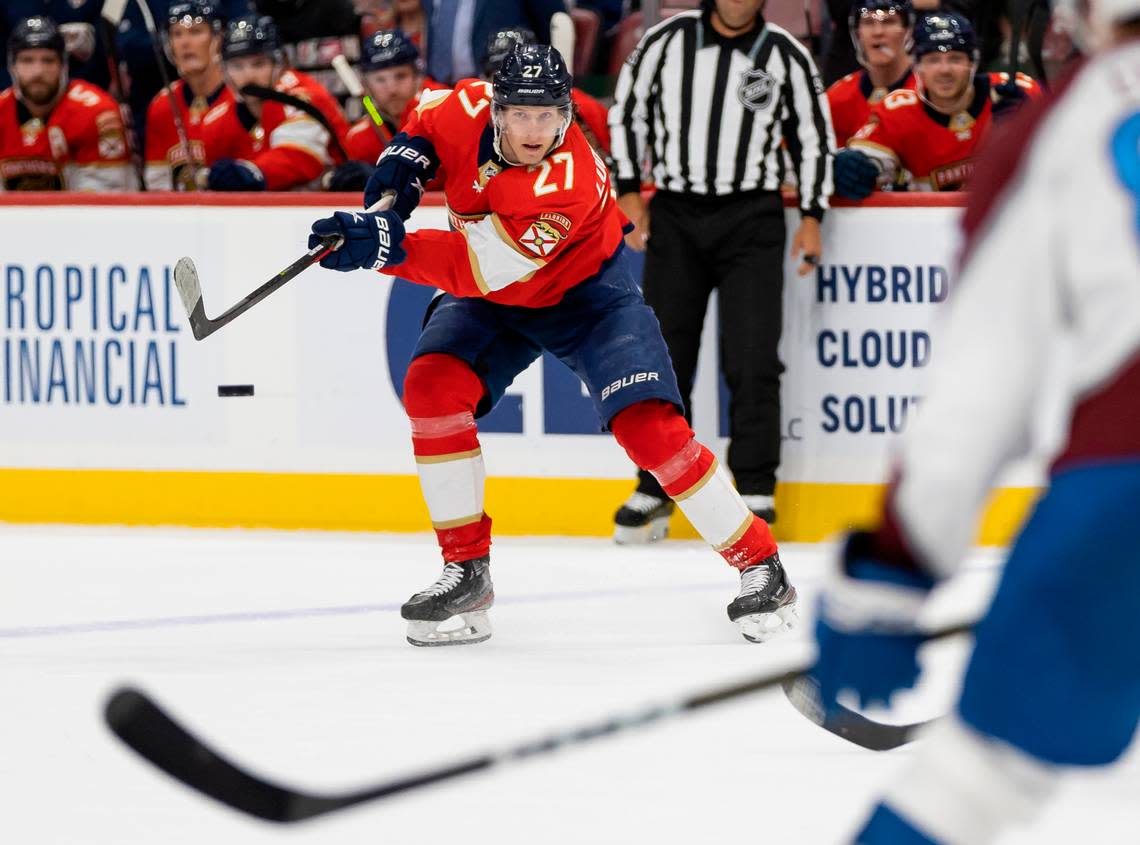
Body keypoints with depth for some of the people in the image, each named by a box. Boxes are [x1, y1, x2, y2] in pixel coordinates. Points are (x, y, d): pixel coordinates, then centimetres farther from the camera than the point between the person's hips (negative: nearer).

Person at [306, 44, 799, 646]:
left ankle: (759, 564, -5)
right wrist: (405, 158, -16)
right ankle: (466, 568, -8)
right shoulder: (468, 109, -21)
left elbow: (482, 269, -43)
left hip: (587, 295, -5)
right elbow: (426, 121, 6)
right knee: (432, 386, -19)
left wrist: (386, 246, -51)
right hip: (489, 302, 5)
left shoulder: (570, 181, -38)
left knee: (648, 426, -19)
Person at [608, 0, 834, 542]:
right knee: (663, 355, 3)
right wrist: (629, 190, 5)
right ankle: (654, 491, 13)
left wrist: (811, 217, 2)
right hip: (674, 216, 1)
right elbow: (627, 111, 11)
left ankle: (756, 492, -2)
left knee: (751, 361, -8)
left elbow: (814, 137, 8)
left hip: (752, 218, -1)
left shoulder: (785, 56, 1)